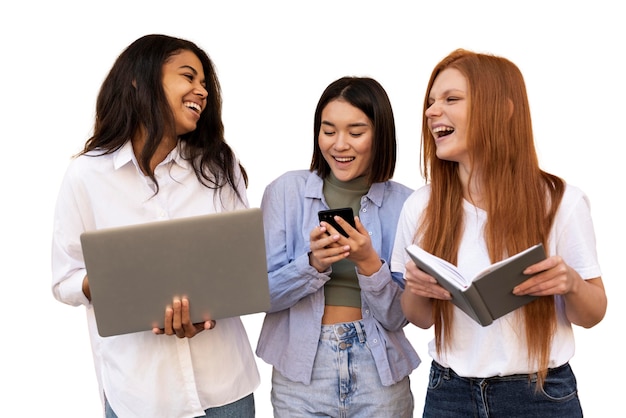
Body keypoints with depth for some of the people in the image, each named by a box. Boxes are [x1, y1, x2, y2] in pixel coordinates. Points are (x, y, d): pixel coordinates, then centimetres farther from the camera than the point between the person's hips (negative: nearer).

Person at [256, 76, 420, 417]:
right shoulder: (285, 191, -5)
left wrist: (368, 262, -22)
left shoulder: (402, 203, -4)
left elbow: (398, 316, -6)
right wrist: (313, 263, -22)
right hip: (300, 372, 0)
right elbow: (262, 294, -6)